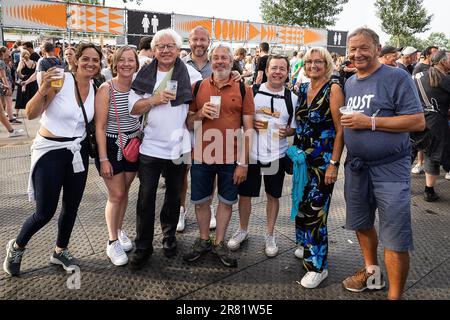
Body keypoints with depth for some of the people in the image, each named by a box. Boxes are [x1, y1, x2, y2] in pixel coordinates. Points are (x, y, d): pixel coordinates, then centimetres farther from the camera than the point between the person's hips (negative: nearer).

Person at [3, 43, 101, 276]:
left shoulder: (95, 90, 3)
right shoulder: (61, 80, -14)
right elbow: (31, 114, -18)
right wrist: (44, 89, -32)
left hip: (78, 151, 5)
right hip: (51, 151, -5)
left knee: (72, 206, 13)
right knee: (45, 212, -1)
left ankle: (60, 251, 35)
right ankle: (16, 246, 30)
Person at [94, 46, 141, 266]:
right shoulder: (106, 89, -14)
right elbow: (100, 126, -13)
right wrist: (103, 159, -15)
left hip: (134, 145, 4)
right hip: (112, 146, -4)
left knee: (124, 192, 14)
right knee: (116, 194, -1)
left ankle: (119, 230, 34)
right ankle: (112, 242, 14)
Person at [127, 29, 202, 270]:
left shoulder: (189, 73, 0)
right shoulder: (145, 74, 3)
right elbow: (133, 108, 0)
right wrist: (153, 100, -15)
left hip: (178, 147, 0)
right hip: (150, 147, 0)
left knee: (173, 196, 16)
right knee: (146, 199, 3)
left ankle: (169, 236, 37)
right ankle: (143, 246, 18)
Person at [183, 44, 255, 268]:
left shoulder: (243, 89, -1)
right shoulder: (198, 87, 4)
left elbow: (248, 127, -3)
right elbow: (188, 124, 8)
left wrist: (243, 163, -7)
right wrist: (200, 113, -15)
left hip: (231, 158, -1)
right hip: (202, 156, 2)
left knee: (226, 201, 12)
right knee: (200, 200, 12)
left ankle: (219, 243, 32)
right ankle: (203, 240, 34)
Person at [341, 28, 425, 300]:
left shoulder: (397, 77, -9)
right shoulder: (349, 83, 11)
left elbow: (418, 121, -15)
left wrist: (370, 122, -20)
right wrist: (348, 123, 2)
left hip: (390, 169, -6)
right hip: (356, 166, 7)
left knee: (395, 237, -2)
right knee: (362, 224, 19)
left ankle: (395, 295, 14)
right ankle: (372, 272, 40)